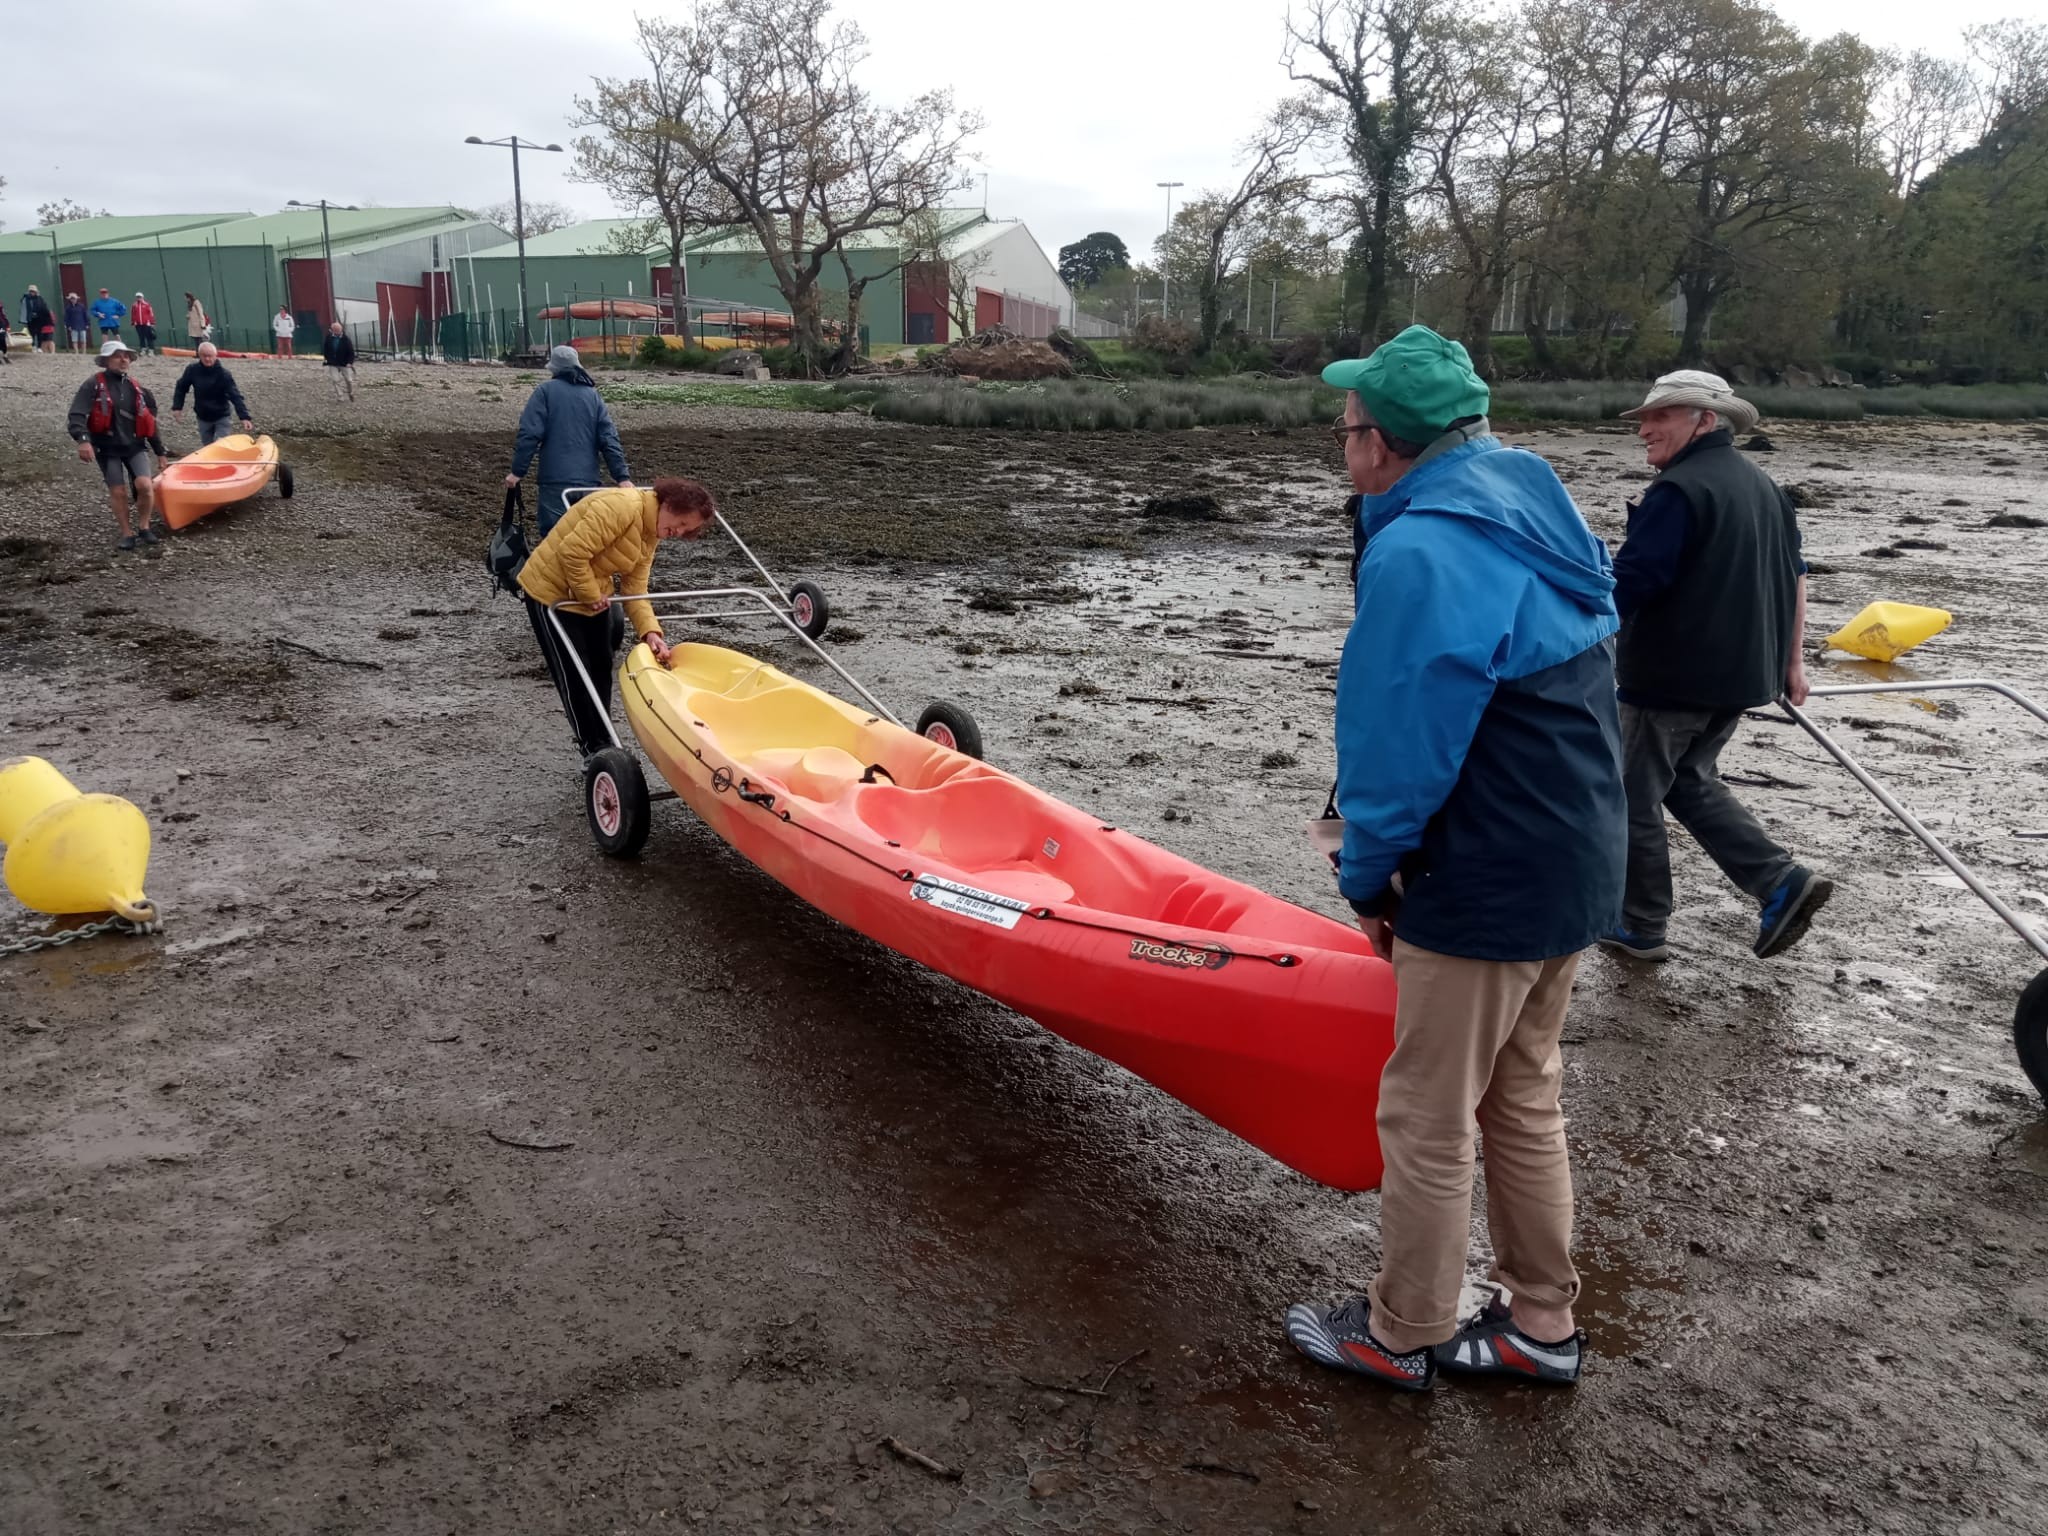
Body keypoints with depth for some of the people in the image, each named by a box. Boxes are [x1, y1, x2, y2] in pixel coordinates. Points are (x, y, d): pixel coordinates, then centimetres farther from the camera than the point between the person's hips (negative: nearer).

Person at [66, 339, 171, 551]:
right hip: (108, 448, -3)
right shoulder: (94, 385, -5)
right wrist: (83, 439, -32)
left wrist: (160, 452, 21)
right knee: (118, 492, -1)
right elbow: (76, 416, -15)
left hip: (135, 446, 3)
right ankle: (127, 533, 14)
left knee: (145, 485, -16)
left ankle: (143, 527, 4)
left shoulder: (136, 389, 11)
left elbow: (149, 423, 19)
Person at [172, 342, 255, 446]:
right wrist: (177, 407, -2)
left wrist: (244, 417, -36)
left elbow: (235, 396, -25)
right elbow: (181, 388, 7)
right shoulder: (192, 370, -9)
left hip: (222, 417, -4)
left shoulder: (223, 373, -19)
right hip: (203, 417, 4)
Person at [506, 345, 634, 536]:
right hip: (588, 480, 4)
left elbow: (530, 434, -7)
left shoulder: (545, 391, 2)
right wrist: (623, 476, 4)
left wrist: (518, 471, -3)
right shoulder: (593, 395, 13)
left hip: (555, 480, -4)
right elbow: (609, 439, 6)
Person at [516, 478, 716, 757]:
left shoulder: (650, 534, 1)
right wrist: (590, 595, -22)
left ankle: (602, 742, 27)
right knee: (574, 674, -1)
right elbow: (572, 553, -34)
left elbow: (636, 591, -4)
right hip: (551, 591, -9)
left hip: (592, 595, 9)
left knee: (601, 669, 14)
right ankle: (595, 749, 10)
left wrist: (650, 632, -18)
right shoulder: (623, 505, -29)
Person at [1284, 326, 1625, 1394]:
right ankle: (1541, 1323, 35)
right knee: (1522, 1101, 21)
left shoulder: (1418, 555, -22)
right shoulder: (1542, 516, 8)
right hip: (1579, 867, 10)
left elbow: (1398, 748, -21)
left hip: (1486, 893, -9)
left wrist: (1369, 876, -4)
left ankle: (1398, 1335, 26)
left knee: (1427, 1121, 8)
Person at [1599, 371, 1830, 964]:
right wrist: (1790, 660, 24)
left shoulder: (1677, 491, -17)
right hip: (1739, 673, 9)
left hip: (1673, 676, -9)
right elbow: (1794, 576, 19)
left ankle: (1640, 927, 14)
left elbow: (1627, 586, -25)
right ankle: (1782, 882, 12)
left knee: (1635, 799, 5)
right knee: (1690, 783, 23)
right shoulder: (1763, 486, 14)